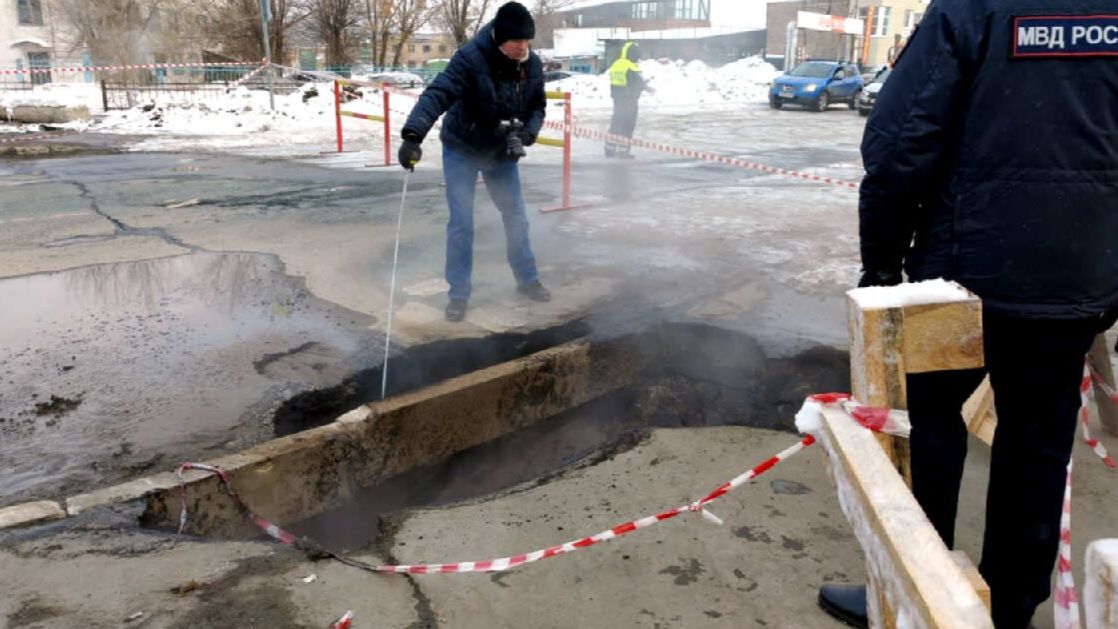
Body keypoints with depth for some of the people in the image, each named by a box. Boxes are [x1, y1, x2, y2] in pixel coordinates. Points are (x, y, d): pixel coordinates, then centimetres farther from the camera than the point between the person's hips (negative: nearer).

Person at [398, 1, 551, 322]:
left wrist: (527, 132, -18)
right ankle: (458, 294, 8)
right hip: (462, 150, -4)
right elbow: (437, 94, -38)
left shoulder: (532, 65, -12)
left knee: (516, 217, 11)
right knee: (461, 223, -5)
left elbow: (538, 105, 3)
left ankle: (527, 279, 30)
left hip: (502, 153, 4)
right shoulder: (470, 58, -28)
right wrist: (412, 135, -52)